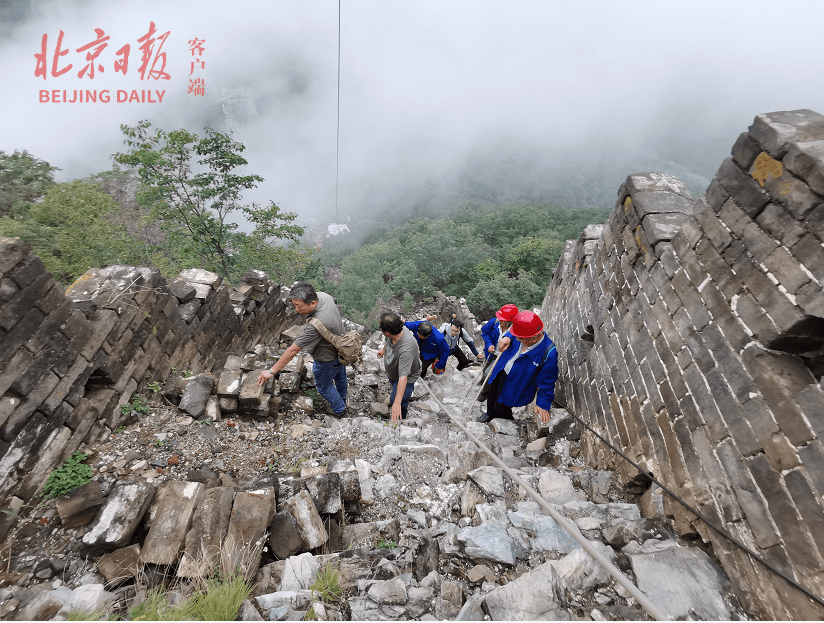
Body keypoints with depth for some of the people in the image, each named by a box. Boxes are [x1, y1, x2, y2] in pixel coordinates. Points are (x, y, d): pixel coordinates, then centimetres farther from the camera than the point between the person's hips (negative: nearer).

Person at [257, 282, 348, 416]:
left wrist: (272, 371, -26)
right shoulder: (322, 295, -21)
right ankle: (342, 398, 64)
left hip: (327, 360, -8)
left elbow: (293, 351, -36)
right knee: (339, 375, 34)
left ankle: (340, 410, 47)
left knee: (324, 387, 21)